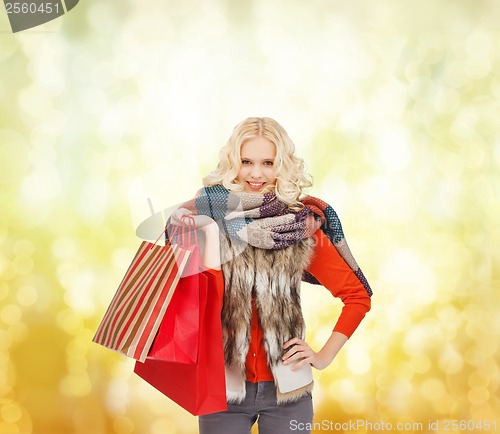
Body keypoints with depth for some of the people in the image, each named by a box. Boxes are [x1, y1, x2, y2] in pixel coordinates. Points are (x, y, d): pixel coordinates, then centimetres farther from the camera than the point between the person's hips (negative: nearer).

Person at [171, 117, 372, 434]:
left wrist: (324, 357, -1)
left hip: (287, 389, 1)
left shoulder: (303, 223, -1)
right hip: (224, 388, 0)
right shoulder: (211, 216, -3)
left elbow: (358, 296, 4)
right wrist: (212, 231, -16)